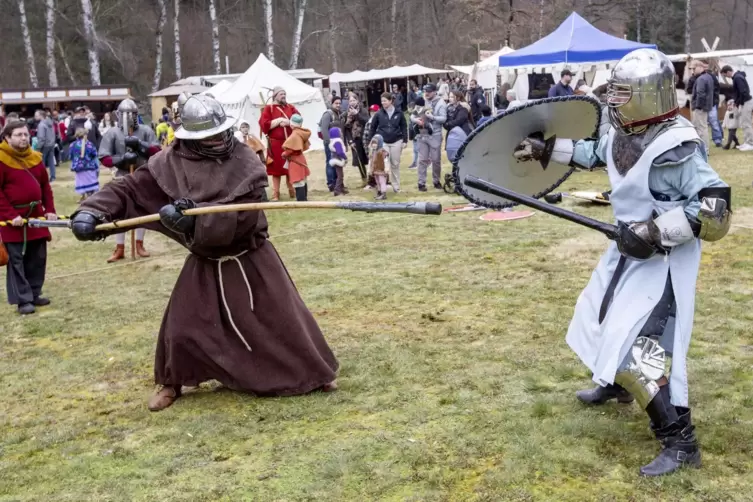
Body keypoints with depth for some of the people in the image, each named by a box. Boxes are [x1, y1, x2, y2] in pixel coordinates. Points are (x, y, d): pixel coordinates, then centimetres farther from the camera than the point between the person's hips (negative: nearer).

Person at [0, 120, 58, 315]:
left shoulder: (35, 157, 9)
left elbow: (45, 186, 14)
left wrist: (50, 209, 4)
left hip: (36, 215, 6)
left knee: (38, 258, 11)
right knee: (17, 260, -1)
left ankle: (34, 294, 24)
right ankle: (23, 300, 4)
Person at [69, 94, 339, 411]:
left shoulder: (246, 163, -18)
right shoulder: (172, 162, -10)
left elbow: (239, 216, -28)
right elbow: (130, 188, -8)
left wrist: (193, 218, -39)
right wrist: (91, 211, -23)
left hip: (251, 259, -2)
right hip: (206, 262, 2)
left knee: (284, 319, 5)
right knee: (182, 326, 1)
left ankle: (314, 373, 27)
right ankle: (171, 382, 29)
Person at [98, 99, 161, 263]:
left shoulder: (145, 130, -4)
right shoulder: (112, 133, -7)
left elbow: (157, 151, -11)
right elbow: (104, 158, -10)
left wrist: (140, 144, -25)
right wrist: (122, 158, -25)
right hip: (123, 176, -1)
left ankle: (139, 244, 24)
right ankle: (119, 249, 5)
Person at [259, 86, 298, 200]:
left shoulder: (290, 107, 13)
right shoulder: (268, 108, 1)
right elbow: (264, 125, -11)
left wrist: (288, 122, -13)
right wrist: (279, 120, -13)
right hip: (276, 144, -3)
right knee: (276, 168, 1)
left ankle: (292, 191, 20)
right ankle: (275, 194, 8)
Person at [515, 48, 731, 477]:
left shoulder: (676, 148, -26)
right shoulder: (623, 134, 1)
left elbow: (717, 207, -28)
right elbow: (593, 153, 23)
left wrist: (657, 231, -31)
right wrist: (546, 149, 20)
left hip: (664, 260, -10)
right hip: (631, 249, 10)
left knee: (641, 346, -16)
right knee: (606, 316, 26)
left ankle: (681, 442, -6)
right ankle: (616, 385, 53)